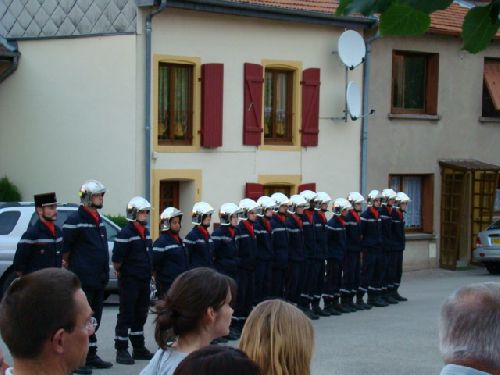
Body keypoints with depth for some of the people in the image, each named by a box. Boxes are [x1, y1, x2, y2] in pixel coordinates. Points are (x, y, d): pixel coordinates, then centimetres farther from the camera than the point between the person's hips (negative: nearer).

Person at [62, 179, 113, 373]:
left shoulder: (99, 220, 15)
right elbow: (65, 248, -11)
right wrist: (70, 265, -1)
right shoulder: (75, 220, -12)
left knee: (94, 319, 14)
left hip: (98, 279, 8)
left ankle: (91, 356, 23)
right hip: (82, 280, -8)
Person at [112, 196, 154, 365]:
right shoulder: (126, 233, -14)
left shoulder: (145, 233, 13)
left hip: (144, 280, 8)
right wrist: (120, 275, -8)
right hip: (129, 281, -8)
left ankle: (139, 348, 24)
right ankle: (121, 351, 0)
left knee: (140, 315, 15)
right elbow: (117, 258, -17)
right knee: (126, 315, -4)